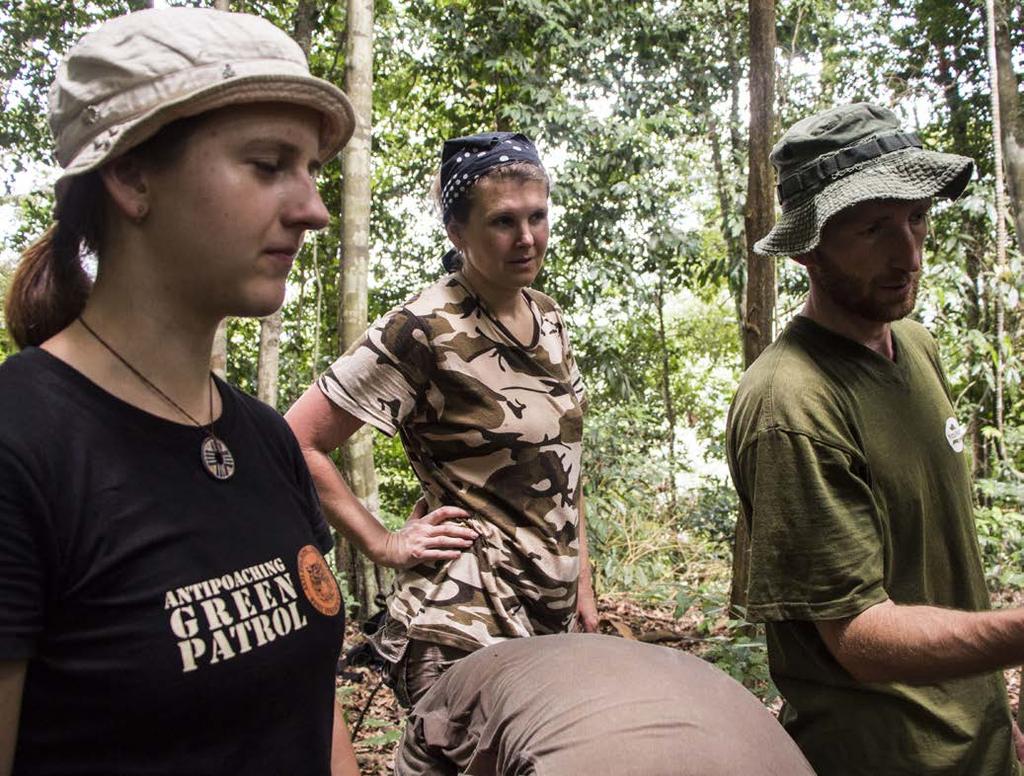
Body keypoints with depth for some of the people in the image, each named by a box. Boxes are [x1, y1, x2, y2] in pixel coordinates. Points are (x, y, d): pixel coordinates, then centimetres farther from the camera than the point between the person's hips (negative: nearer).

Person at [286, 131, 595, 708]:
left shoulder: (548, 318, 6)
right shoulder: (422, 332, -16)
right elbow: (297, 443, -16)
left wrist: (581, 576, 12)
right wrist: (385, 546, -13)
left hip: (549, 613, 7)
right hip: (466, 620, -7)